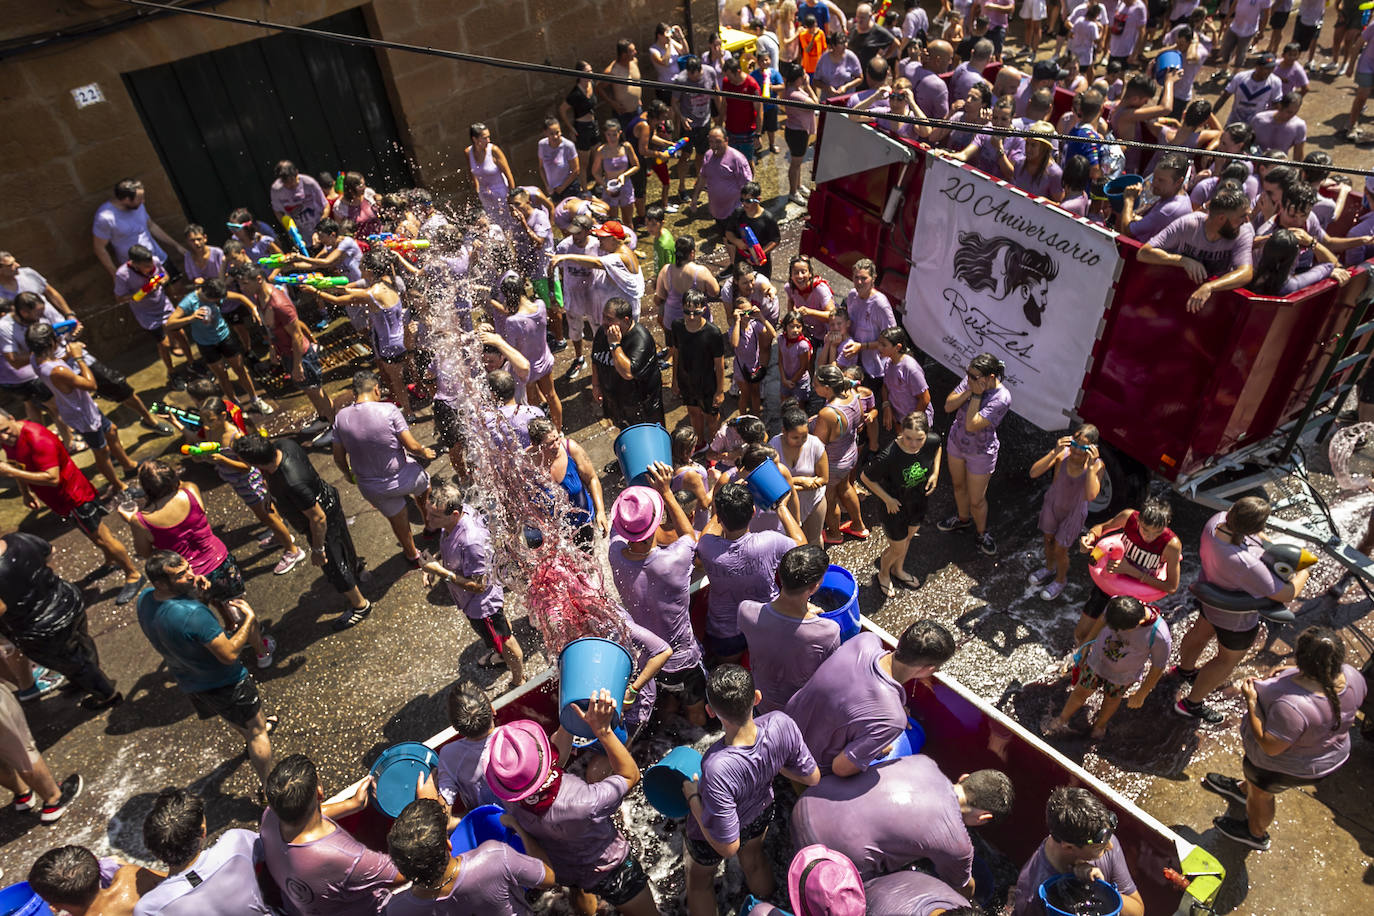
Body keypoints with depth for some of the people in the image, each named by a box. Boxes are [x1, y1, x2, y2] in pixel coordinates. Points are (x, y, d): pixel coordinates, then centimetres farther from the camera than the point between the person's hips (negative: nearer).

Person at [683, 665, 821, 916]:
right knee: (754, 858, 39)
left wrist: (693, 797, -21)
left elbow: (728, 848, -33)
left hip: (712, 833, -5)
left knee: (699, 880, 30)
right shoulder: (781, 724, -36)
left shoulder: (718, 769, -48)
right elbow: (812, 778, -15)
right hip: (762, 814, 5)